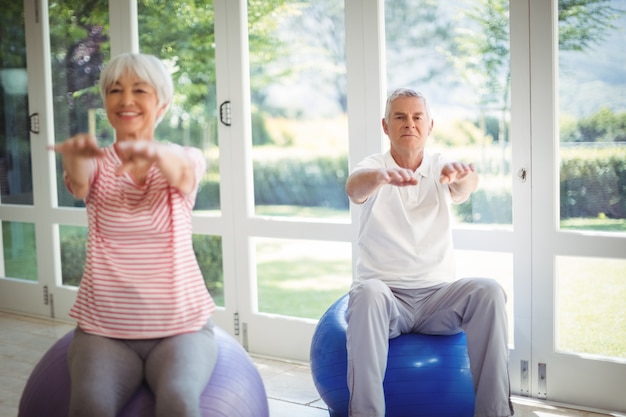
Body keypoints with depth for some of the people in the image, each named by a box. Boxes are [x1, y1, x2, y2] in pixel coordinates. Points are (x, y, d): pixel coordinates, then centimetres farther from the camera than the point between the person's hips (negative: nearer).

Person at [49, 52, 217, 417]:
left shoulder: (186, 157, 1)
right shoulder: (97, 164, 4)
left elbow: (182, 175, -24)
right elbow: (78, 183, -21)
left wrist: (154, 152, -48)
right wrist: (76, 155, -46)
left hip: (181, 324, -1)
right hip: (103, 328, 1)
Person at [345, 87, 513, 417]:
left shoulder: (441, 168, 6)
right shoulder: (373, 167, 1)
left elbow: (465, 187, -19)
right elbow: (354, 187, -25)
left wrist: (461, 175, -45)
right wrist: (382, 176, -50)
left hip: (437, 295, 2)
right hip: (385, 294, -2)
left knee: (488, 290, -26)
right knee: (367, 292, -35)